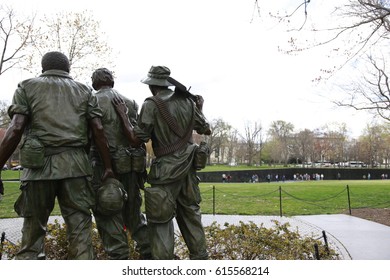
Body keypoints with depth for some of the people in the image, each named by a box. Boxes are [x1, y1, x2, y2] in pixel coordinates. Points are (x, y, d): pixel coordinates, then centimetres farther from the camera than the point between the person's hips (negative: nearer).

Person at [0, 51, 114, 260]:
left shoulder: (27, 86, 11)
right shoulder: (84, 90, 15)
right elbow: (98, 130, 4)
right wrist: (108, 167, 5)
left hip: (39, 165, 0)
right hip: (75, 164, 1)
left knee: (33, 229, 12)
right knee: (79, 227, 6)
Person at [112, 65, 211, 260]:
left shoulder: (152, 105, -11)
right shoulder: (187, 101, 6)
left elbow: (136, 139, -12)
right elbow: (206, 130, 13)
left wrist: (123, 115, -2)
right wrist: (199, 109, 27)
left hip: (167, 168, -6)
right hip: (187, 166, 6)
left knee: (160, 218, 1)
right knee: (190, 212, 17)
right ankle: (199, 256, 25)